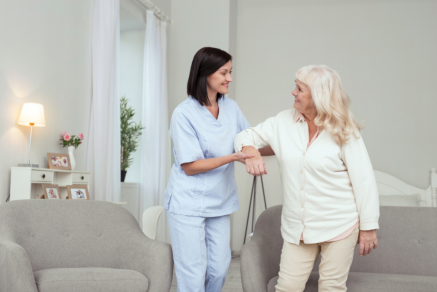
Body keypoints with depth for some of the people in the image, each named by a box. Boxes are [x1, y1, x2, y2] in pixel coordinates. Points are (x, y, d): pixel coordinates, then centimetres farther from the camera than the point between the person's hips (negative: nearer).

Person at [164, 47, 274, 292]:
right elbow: (190, 167, -14)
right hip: (189, 204, -5)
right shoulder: (184, 113, -14)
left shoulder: (231, 108, 3)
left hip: (220, 202, 6)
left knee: (219, 270, 11)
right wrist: (233, 157, -21)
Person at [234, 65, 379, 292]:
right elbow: (247, 135, 9)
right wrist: (250, 151, -15)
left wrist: (369, 227, -7)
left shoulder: (344, 132, -9)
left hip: (339, 226, -3)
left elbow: (363, 180, -7)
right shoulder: (284, 122, 2)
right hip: (297, 227, 3)